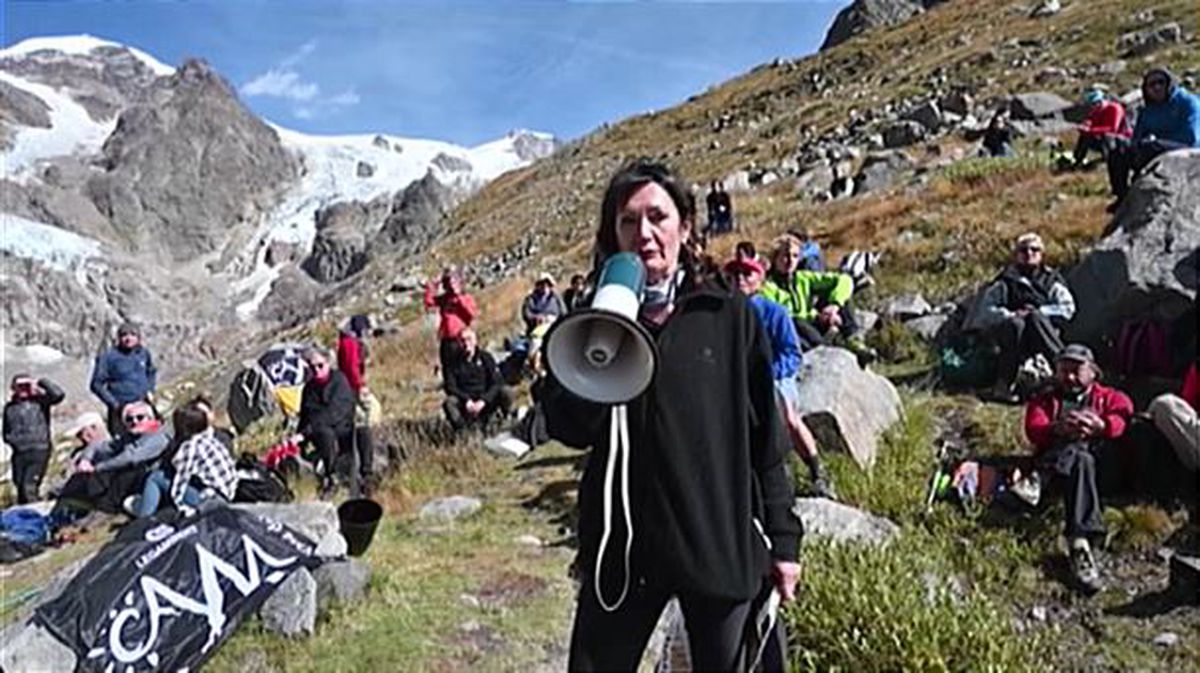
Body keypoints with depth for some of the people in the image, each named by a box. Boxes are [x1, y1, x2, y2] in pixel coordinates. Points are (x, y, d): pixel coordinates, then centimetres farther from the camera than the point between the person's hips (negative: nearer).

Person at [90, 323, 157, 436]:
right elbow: (96, 384, -5)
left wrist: (150, 390, 7)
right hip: (120, 409, -4)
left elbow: (152, 372, 22)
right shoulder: (108, 357, -10)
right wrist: (113, 403, -10)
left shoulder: (144, 353, 3)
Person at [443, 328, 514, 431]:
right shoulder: (455, 362, -1)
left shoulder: (486, 357, 2)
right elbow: (450, 387, -8)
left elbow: (497, 382, -6)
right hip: (465, 404, -1)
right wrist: (466, 400, -24)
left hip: (486, 402, 1)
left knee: (506, 392, -25)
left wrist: (483, 400, -20)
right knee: (449, 402, -32)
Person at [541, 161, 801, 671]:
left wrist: (782, 538, 3)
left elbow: (764, 437, 3)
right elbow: (568, 429, -9)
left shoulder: (730, 317, 0)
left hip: (724, 544, 0)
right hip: (623, 548, 1)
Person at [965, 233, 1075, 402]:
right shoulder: (1005, 282, 7)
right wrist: (1011, 315, -15)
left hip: (1043, 333, 0)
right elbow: (986, 309, 0)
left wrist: (1039, 312, -9)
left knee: (1035, 318, -32)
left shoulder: (1051, 280, 11)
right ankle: (1002, 385, -38)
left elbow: (1067, 308, 2)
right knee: (1015, 324, -35)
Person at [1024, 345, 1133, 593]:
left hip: (1101, 456, 2)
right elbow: (1033, 429, 3)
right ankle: (1080, 541, -57)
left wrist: (1100, 426, -24)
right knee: (1079, 458, -39)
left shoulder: (1110, 397, 26)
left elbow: (1124, 418, 0)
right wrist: (1058, 428, -21)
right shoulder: (1044, 401, 27)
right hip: (1055, 456, -2)